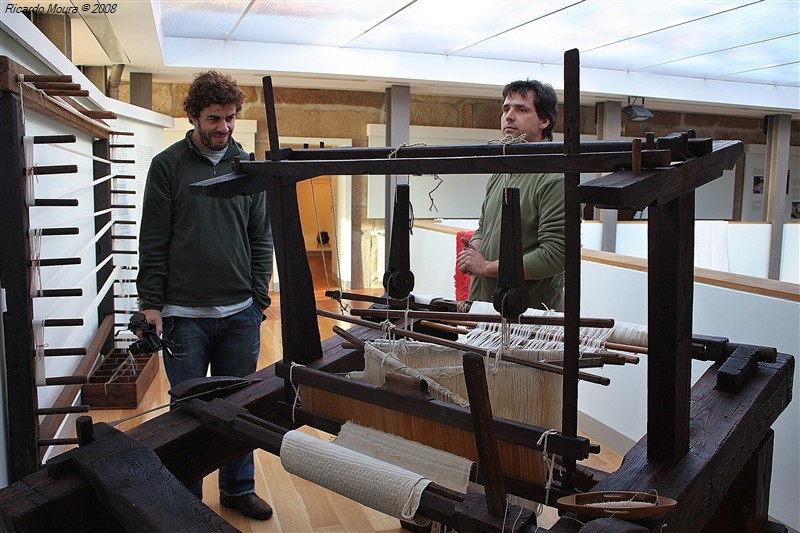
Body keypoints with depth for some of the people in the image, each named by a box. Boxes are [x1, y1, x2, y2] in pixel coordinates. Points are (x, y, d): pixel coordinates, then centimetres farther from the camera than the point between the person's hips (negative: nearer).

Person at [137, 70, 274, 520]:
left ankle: (238, 488, 30)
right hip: (183, 314, -2)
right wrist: (151, 302, -6)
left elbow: (262, 237, 8)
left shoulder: (248, 167, 7)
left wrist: (260, 296, 3)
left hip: (240, 313, 2)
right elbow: (153, 241, -2)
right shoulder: (168, 165, 0)